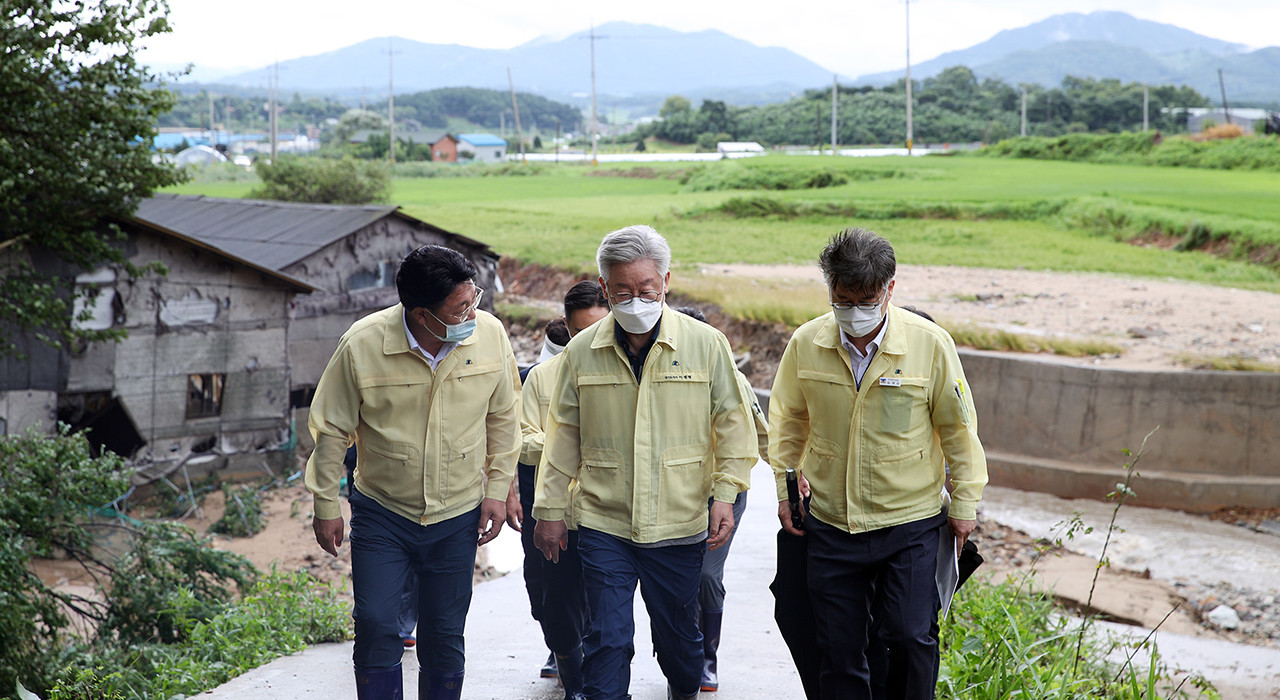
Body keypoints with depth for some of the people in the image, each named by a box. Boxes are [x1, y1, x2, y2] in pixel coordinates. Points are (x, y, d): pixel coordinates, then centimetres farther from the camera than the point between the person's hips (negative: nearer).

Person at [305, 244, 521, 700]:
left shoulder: (489, 334, -11)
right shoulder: (361, 345, -17)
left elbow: (503, 416, 5)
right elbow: (331, 428, -5)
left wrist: (498, 489, 3)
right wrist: (325, 505, -1)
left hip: (458, 516, 2)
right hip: (381, 513, -2)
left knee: (444, 637, 9)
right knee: (376, 628, -6)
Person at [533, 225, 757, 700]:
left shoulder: (705, 344, -4)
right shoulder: (581, 352, 1)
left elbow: (731, 424, 1)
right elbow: (563, 437, 8)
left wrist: (726, 495, -7)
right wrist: (549, 509, 9)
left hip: (680, 525, 0)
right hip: (603, 524, 0)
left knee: (678, 634, 15)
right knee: (607, 641, -1)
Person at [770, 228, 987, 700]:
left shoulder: (931, 344, -10)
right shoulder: (806, 344, -4)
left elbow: (957, 427, 0)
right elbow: (788, 420, 12)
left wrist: (965, 502, 3)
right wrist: (785, 488, 10)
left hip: (910, 523, -2)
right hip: (829, 524, 2)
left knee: (911, 638, -7)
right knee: (838, 647, 7)